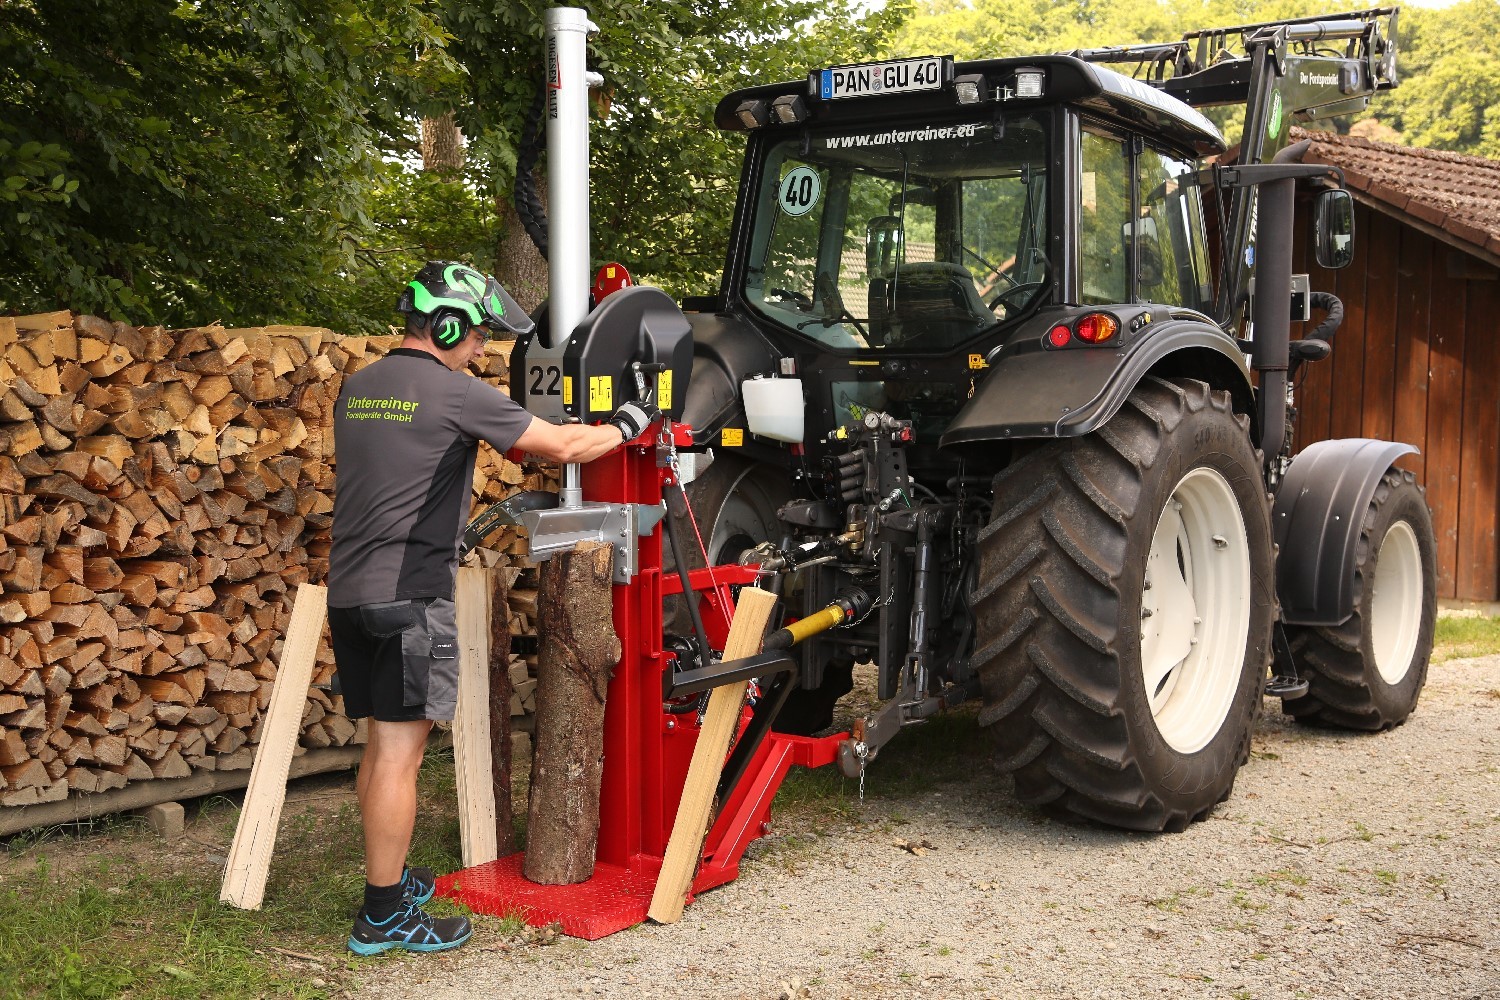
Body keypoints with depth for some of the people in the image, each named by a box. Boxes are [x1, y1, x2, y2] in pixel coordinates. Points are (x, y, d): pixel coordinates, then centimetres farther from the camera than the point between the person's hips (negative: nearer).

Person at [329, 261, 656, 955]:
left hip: (348, 592, 8)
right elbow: (564, 446, -7)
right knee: (399, 753, -3)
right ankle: (384, 917, 3)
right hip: (409, 598, -8)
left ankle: (388, 880, 29)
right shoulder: (455, 393, -11)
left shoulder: (355, 389, 12)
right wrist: (628, 426, 9)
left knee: (383, 743, 17)